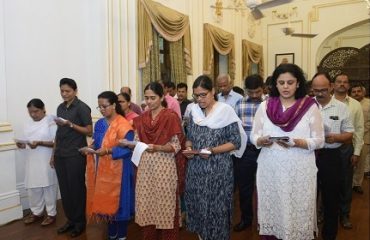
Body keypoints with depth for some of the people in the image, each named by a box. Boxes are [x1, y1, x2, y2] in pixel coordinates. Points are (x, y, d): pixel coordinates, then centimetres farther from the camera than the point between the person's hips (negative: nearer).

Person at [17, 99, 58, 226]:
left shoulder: (51, 122, -10)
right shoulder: (28, 124, 11)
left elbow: (56, 142, -15)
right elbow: (28, 140, 16)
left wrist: (39, 143, -25)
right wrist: (23, 145, -6)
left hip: (47, 162, -6)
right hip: (32, 162, 6)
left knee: (49, 187, 5)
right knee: (33, 188, 13)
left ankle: (51, 213, 20)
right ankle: (36, 212, 31)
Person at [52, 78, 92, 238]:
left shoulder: (82, 108, -7)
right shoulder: (60, 108, 12)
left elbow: (89, 131, -9)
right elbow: (59, 132, 16)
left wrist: (70, 124, -19)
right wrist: (54, 154, 15)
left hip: (75, 155, -6)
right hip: (60, 155, 6)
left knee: (76, 188, 3)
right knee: (64, 188, 10)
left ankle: (80, 222, 16)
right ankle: (70, 219, 24)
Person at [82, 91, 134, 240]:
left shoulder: (123, 125, -14)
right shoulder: (99, 124, 8)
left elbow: (127, 148, -17)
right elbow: (97, 143, 14)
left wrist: (107, 151, -24)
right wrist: (90, 149, -7)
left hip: (118, 169, -6)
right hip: (102, 169, 6)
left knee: (118, 200, 5)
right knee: (106, 200, 14)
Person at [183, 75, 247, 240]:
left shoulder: (225, 110, -8)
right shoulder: (194, 111, 7)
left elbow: (236, 142, -10)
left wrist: (212, 150, -20)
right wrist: (188, 148, -7)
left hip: (218, 169, -4)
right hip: (196, 167, 5)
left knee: (216, 206, 4)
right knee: (197, 203, 14)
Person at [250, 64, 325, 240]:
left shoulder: (310, 106, -1)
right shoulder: (265, 106, 4)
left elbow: (319, 141, -2)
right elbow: (253, 136, 5)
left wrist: (297, 142, -19)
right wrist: (262, 140, -16)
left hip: (300, 170, -1)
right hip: (269, 169, 2)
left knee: (297, 212, 6)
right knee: (271, 210, 9)